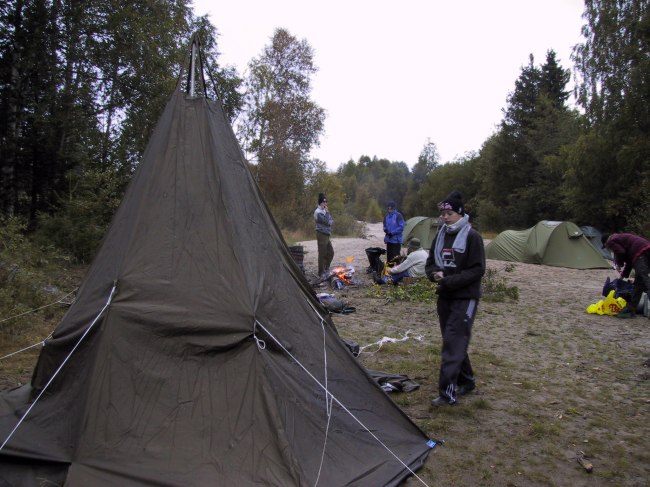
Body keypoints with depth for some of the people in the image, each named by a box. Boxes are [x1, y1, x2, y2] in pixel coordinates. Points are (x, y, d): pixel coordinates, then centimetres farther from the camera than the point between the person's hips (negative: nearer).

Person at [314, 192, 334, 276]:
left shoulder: (324, 210, 11)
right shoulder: (318, 212, -17)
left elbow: (331, 221, 17)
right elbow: (327, 221, -20)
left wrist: (329, 222, -1)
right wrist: (327, 212, -11)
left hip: (326, 234, 9)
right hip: (321, 234, -9)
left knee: (331, 252, 15)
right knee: (322, 254, -2)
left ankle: (326, 269, 27)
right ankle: (321, 272, 7)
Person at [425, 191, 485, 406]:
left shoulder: (472, 237, -10)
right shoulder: (440, 235, 9)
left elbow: (477, 270, -14)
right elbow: (430, 263, 14)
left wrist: (450, 281, -19)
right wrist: (435, 274, -9)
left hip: (465, 298, -7)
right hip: (445, 296, 7)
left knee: (454, 342, -11)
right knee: (453, 341, 15)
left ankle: (448, 393, -7)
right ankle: (466, 381, 32)